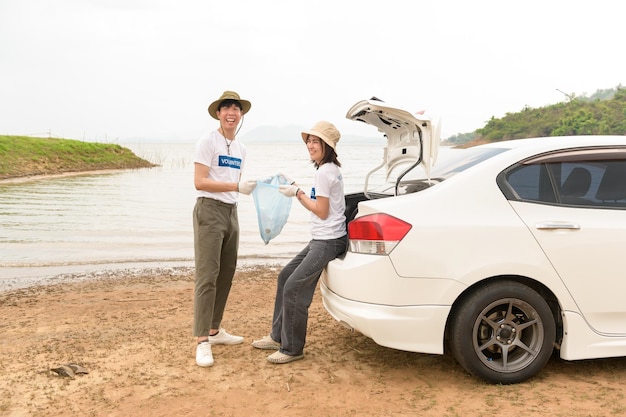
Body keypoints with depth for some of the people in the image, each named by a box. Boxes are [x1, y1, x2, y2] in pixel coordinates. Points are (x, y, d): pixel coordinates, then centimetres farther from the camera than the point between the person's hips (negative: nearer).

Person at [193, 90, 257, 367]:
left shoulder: (240, 148, 14)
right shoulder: (208, 142, -8)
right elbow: (199, 182, -16)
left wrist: (251, 185, 4)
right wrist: (236, 186, -22)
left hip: (231, 212, 8)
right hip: (210, 210, -8)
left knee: (226, 274, 12)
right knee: (207, 276, -9)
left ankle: (215, 330, 25)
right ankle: (202, 341, -5)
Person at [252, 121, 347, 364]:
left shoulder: (324, 172, -15)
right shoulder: (330, 169, 14)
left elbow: (322, 211, -16)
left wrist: (296, 193, -8)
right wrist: (295, 188, 12)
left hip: (328, 241, -11)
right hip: (321, 239, 11)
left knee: (294, 289, -11)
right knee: (285, 277, 16)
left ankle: (292, 349, 2)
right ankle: (278, 336, 25)